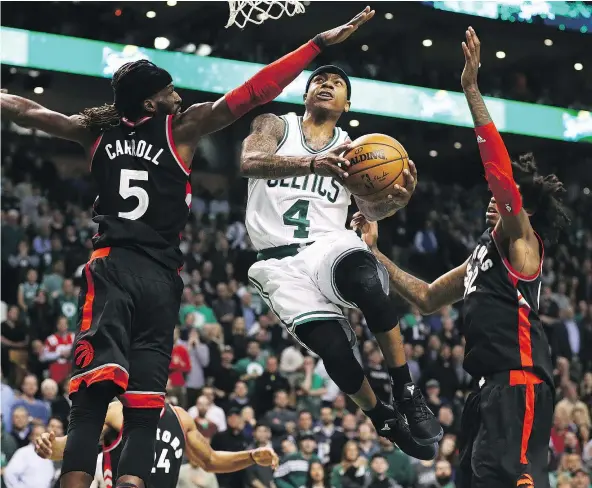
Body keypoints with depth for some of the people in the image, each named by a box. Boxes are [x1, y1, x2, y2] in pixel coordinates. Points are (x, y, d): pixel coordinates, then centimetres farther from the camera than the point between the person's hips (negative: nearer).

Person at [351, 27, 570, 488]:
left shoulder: (520, 239, 1)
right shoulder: (483, 252, 26)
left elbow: (500, 168, -15)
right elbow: (428, 298, 33)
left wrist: (471, 90, -17)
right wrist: (374, 251, 27)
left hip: (518, 382, -10)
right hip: (490, 385, 10)